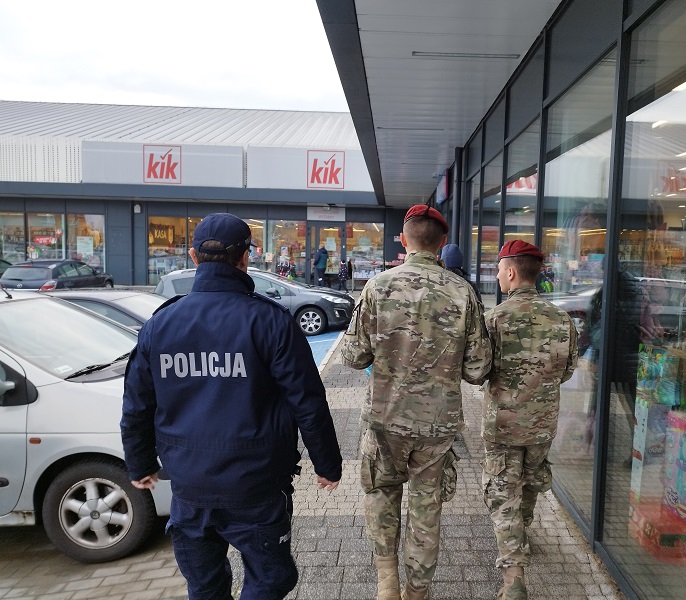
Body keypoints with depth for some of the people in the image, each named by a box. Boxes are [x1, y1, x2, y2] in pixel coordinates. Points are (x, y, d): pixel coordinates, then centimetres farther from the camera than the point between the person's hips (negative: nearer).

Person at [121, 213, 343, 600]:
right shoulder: (269, 320, -14)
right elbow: (309, 404, -12)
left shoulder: (159, 324, -2)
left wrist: (140, 465, 21)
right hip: (255, 487, -4)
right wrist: (328, 465, 1)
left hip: (188, 486, 4)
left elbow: (137, 408, 6)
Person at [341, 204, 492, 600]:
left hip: (386, 416, -1)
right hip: (440, 420, 1)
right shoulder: (462, 291, -8)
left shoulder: (378, 286, -11)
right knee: (427, 507, 19)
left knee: (382, 491, 25)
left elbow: (354, 357, -7)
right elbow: (477, 370, -5)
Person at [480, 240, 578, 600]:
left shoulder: (496, 317, -19)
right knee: (532, 479, 26)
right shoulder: (561, 319, -5)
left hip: (502, 421, -4)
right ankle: (522, 530, 50)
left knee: (502, 493, 7)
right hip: (544, 421, 5)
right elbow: (567, 370, 5)